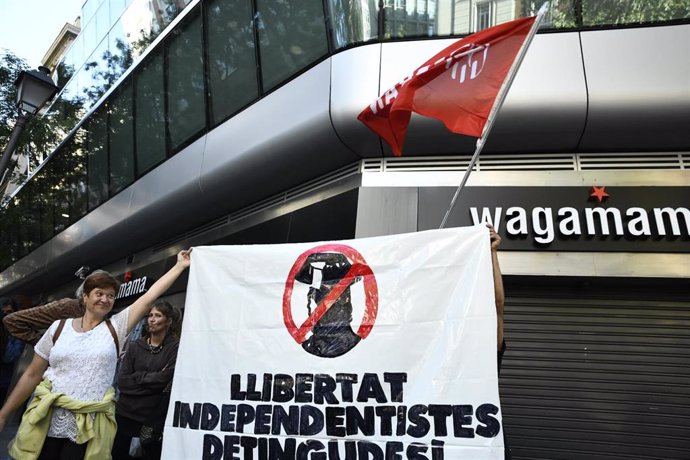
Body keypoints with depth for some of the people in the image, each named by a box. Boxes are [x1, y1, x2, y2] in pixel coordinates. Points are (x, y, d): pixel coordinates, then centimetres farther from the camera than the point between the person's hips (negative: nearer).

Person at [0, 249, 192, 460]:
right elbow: (32, 375, 8)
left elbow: (149, 297, -4)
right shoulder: (59, 327, 4)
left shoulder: (115, 327, 1)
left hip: (89, 427, -1)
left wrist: (180, 265, -7)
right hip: (47, 420, 1)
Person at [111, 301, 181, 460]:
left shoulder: (175, 347, -5)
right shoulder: (135, 346, 7)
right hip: (125, 413, 4)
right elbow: (121, 381, -1)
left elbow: (166, 378, -16)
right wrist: (152, 378, -11)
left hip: (154, 417, -3)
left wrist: (137, 377, -7)